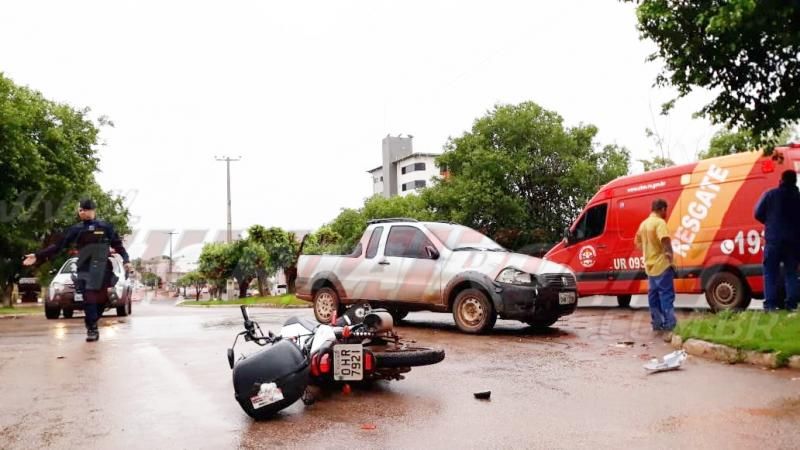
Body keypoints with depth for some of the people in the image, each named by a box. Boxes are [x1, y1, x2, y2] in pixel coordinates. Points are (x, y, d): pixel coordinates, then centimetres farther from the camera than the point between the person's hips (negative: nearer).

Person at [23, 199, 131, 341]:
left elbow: (118, 245, 6)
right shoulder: (76, 229, 9)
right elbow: (58, 245, 8)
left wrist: (126, 260, -6)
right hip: (84, 268, 1)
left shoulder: (105, 227, 5)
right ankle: (92, 328, -4)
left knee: (101, 298, -1)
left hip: (101, 268, -1)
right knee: (88, 298, -7)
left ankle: (92, 327, 14)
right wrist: (38, 256, 2)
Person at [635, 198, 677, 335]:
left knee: (654, 295, 13)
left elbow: (638, 243, 24)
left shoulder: (643, 224, 13)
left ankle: (657, 323, 20)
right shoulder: (660, 222, -14)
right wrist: (669, 254, -18)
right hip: (662, 265, -8)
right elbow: (665, 240, -28)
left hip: (650, 266, 8)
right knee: (667, 295, -7)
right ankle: (670, 326, -8)